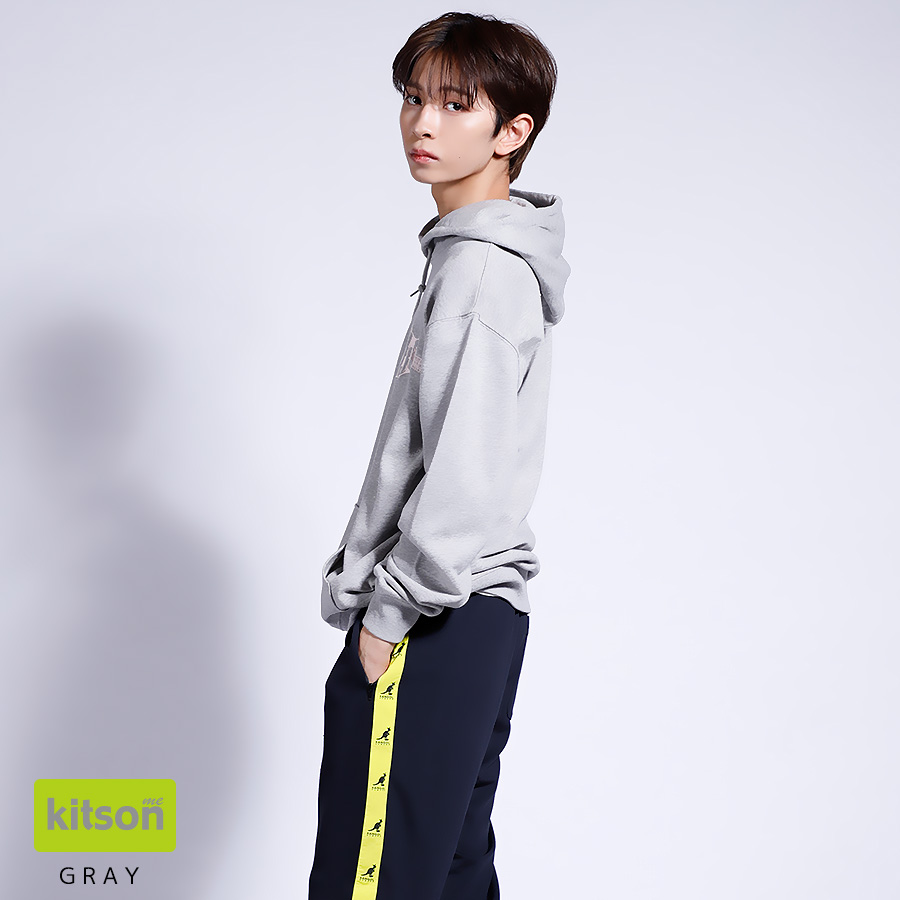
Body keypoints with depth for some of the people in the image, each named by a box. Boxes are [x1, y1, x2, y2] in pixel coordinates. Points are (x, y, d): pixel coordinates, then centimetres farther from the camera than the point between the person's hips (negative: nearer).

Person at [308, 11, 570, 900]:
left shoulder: (485, 268, -14)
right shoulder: (468, 255, 18)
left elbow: (465, 474, -22)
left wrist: (390, 609, -14)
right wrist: (363, 572, 19)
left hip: (428, 626, -10)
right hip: (475, 612, 10)